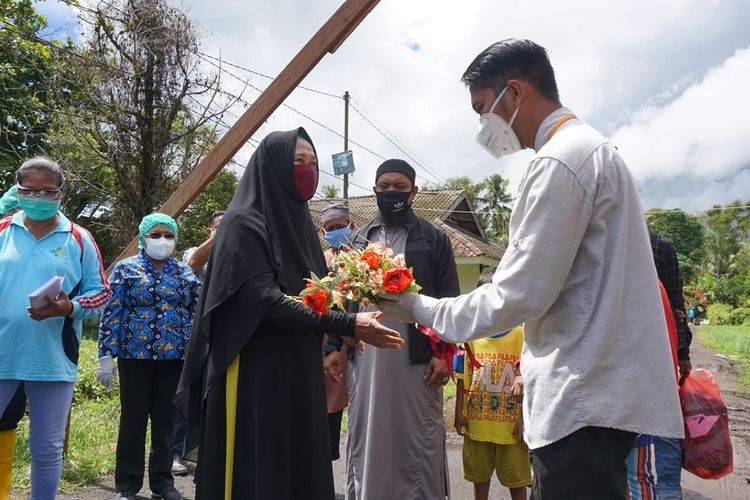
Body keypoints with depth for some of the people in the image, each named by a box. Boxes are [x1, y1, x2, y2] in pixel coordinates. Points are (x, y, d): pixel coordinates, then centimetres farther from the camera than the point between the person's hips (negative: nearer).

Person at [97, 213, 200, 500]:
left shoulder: (185, 273, 9)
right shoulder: (126, 269, 1)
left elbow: (198, 314, 11)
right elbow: (111, 313, -3)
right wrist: (106, 357, -8)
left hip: (175, 357, 3)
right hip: (136, 355, -2)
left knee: (166, 420, 9)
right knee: (133, 419, 5)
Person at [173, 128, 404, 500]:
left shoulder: (299, 222, 13)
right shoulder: (244, 223, -10)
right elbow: (265, 301, -21)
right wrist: (347, 325, -25)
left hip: (300, 374, 8)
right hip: (254, 376, -7)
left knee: (300, 469, 12)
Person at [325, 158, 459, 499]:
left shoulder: (433, 239, 3)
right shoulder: (359, 240, 13)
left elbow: (449, 300, -1)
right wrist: (333, 346, 6)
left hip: (417, 359, -3)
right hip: (365, 358, 3)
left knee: (419, 442, 5)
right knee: (365, 439, 11)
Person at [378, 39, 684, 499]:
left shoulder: (559, 161, -16)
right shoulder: (595, 149, 17)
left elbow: (516, 297, -19)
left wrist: (418, 308, -7)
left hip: (585, 400, -10)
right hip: (604, 390, 10)